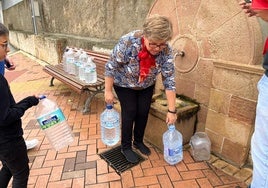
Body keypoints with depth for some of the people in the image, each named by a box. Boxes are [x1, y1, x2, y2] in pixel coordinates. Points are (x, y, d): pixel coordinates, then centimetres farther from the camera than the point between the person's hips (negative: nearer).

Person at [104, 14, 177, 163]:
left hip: (146, 85, 3)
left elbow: (169, 81, -23)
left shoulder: (166, 51, -26)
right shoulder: (127, 42, -35)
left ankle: (138, 142, 28)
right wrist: (108, 91, -19)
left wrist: (172, 110, -24)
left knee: (143, 112, 4)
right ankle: (126, 147, 16)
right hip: (124, 84, -3)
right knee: (130, 112, -4)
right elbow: (110, 67, -24)